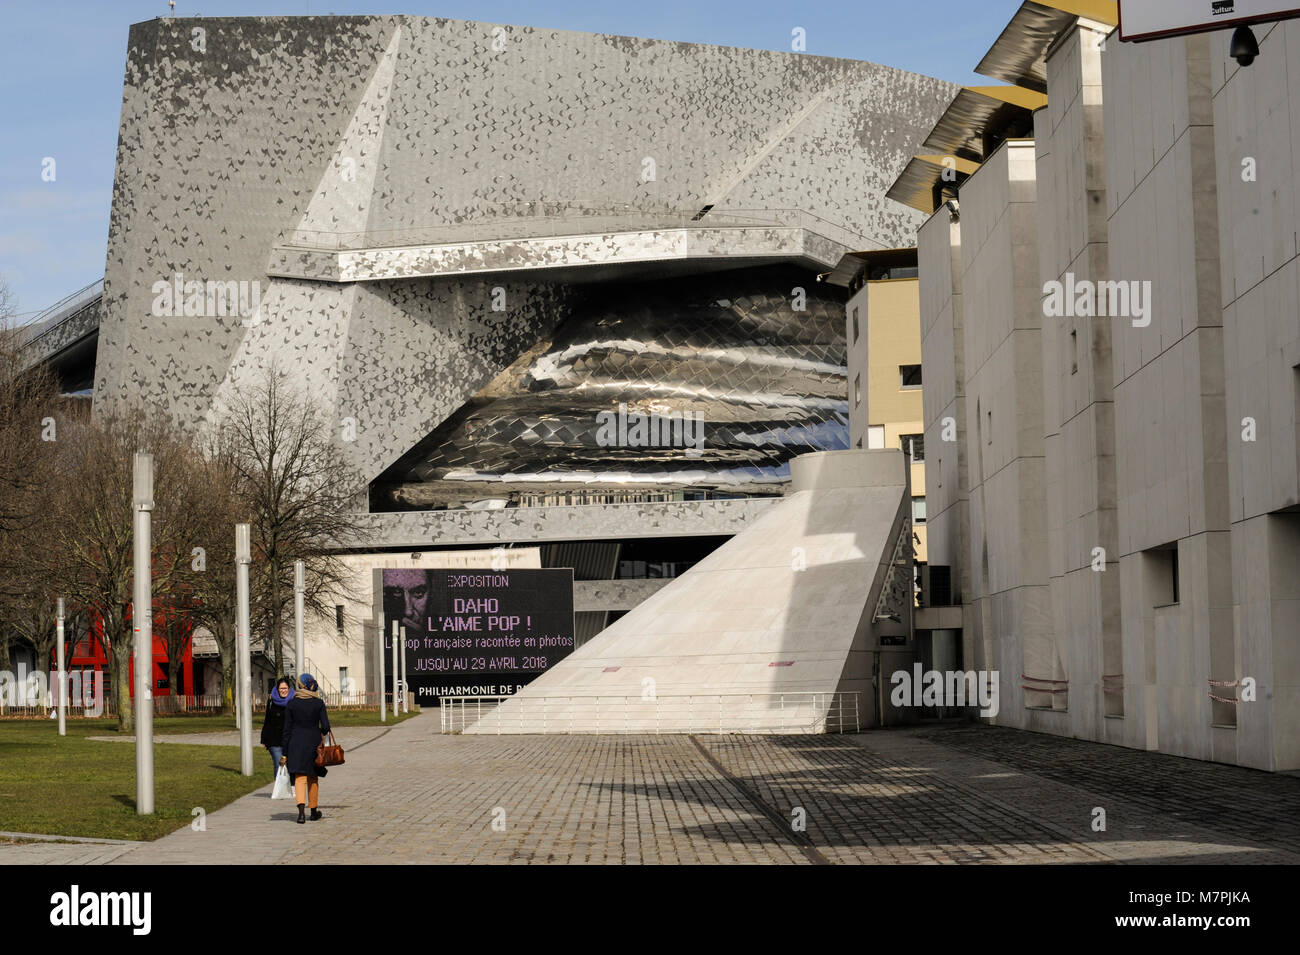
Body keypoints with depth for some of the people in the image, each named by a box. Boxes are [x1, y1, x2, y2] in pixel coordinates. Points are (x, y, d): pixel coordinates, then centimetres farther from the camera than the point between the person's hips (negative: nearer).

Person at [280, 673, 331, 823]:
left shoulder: (291, 704, -3)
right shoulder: (319, 703, -4)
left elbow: (287, 729, -1)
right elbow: (326, 727, -7)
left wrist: (285, 753, 2)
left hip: (296, 743, -1)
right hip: (313, 743, 1)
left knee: (299, 777, -3)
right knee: (313, 778, 15)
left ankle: (301, 809, -24)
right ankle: (313, 811, 26)